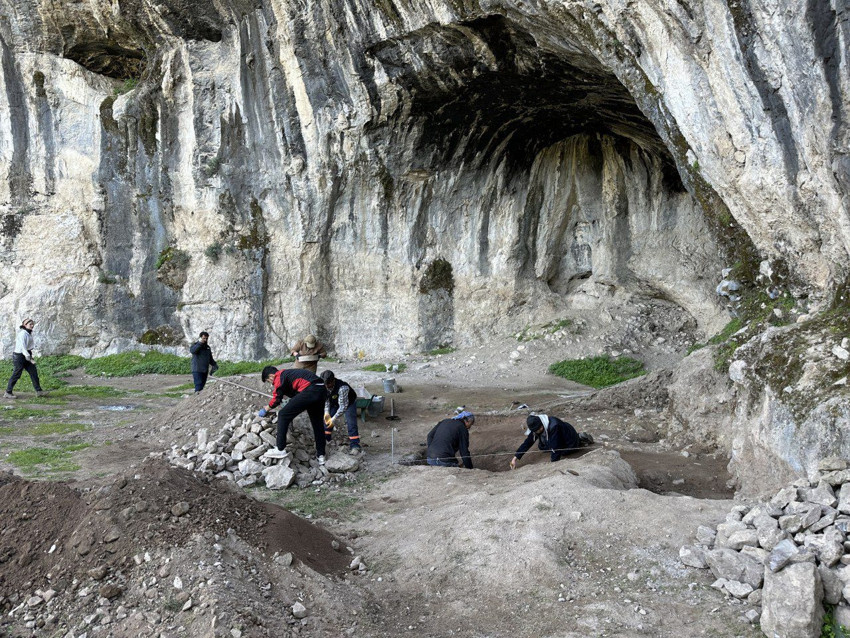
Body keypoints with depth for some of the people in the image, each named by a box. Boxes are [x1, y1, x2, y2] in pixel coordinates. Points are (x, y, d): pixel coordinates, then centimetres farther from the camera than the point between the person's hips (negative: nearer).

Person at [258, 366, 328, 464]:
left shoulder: (279, 377, 5)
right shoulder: (288, 373, 31)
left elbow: (277, 398, 7)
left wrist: (265, 410, 22)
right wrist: (289, 405, 52)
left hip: (309, 391, -9)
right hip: (322, 390, 9)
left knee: (283, 415, 1)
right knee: (317, 423, 20)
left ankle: (281, 450, 3)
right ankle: (321, 456, 27)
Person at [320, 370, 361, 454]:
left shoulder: (342, 388, -43)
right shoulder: (324, 386, -24)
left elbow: (343, 406, -38)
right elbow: (326, 399, -7)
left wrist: (334, 418, -38)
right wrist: (326, 412, -20)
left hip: (349, 403, -6)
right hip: (335, 403, 6)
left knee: (351, 423, -19)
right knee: (327, 419, -1)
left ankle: (354, 445, -18)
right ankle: (325, 439, 18)